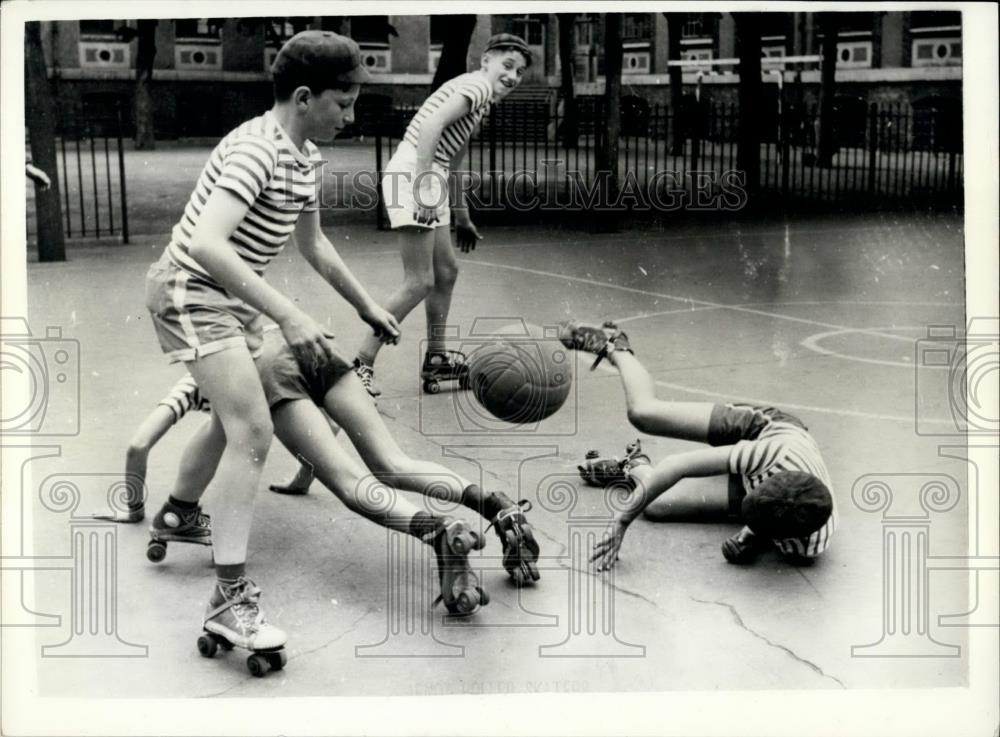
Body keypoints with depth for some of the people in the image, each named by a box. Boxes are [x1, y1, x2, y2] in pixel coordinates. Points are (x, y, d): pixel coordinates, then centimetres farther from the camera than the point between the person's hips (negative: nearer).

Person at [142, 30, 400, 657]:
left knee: (238, 417, 26)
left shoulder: (306, 157, 5)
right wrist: (289, 315, -40)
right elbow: (206, 245, -38)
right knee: (253, 430, -20)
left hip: (233, 299, 10)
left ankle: (179, 511, 52)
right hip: (192, 292, -10)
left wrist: (367, 306, 24)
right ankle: (232, 599, -19)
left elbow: (312, 242, 20)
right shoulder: (257, 150, -25)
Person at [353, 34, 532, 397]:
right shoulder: (478, 86, -7)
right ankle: (360, 364, -6)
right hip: (413, 175, -10)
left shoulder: (480, 98, 24)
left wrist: (461, 215, 34)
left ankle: (436, 360, 28)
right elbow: (431, 125, -23)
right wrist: (423, 184, -29)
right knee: (419, 283, -10)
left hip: (429, 182, 10)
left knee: (446, 272, 17)